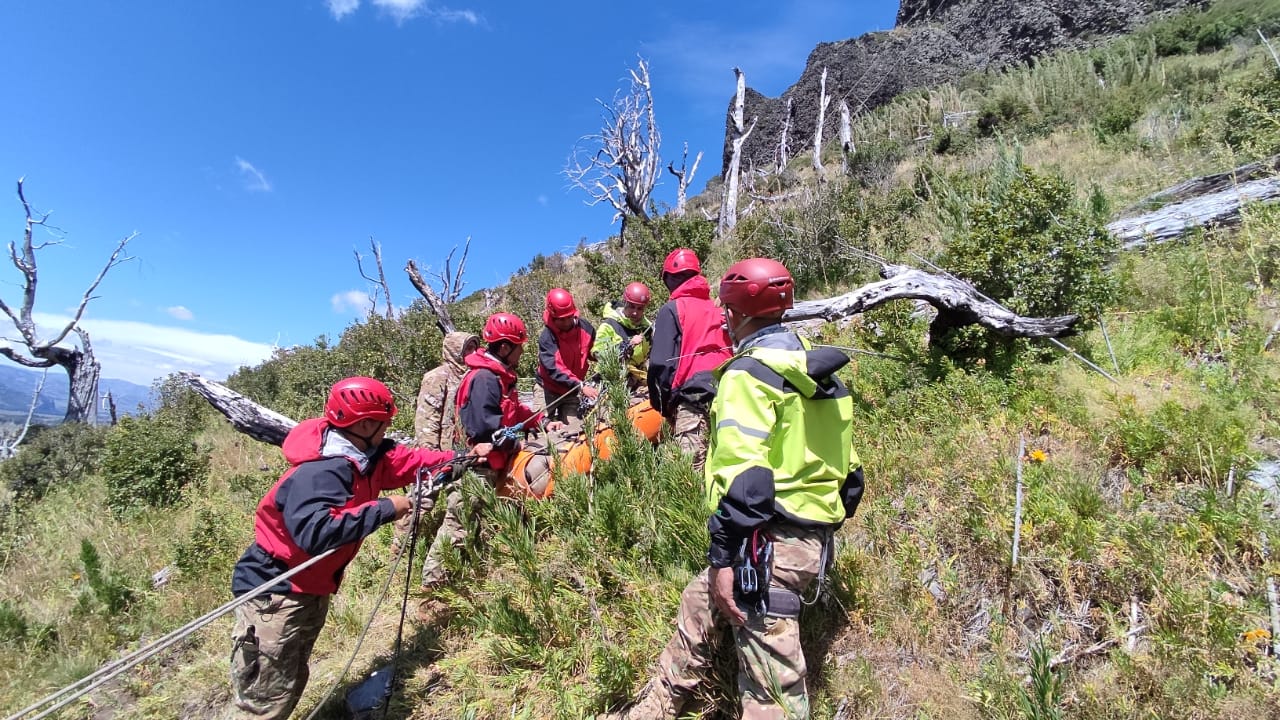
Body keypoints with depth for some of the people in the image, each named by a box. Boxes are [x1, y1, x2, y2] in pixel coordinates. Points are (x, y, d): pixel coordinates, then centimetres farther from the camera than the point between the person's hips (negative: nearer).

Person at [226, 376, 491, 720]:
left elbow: (408, 460, 6)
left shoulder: (367, 453, -3)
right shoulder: (321, 472, -31)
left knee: (290, 686, 24)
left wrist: (464, 457, -1)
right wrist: (384, 509, -35)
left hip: (312, 588, 10)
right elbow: (314, 532, -44)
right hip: (275, 592, -9)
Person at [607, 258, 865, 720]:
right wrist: (822, 527, 25)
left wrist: (723, 556, -18)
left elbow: (744, 476, -22)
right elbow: (847, 467, 17)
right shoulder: (815, 371, 14)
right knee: (698, 605, 24)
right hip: (812, 537, 10)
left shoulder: (750, 372, -13)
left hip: (768, 541, -10)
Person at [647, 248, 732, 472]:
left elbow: (660, 363, -6)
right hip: (724, 395, 6)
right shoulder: (717, 309, 16)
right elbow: (729, 353, 14)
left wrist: (660, 404, 4)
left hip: (691, 397, -6)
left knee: (692, 467, -7)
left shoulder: (671, 310, 0)